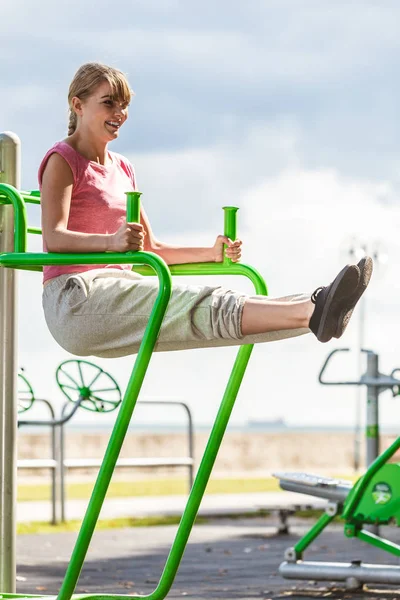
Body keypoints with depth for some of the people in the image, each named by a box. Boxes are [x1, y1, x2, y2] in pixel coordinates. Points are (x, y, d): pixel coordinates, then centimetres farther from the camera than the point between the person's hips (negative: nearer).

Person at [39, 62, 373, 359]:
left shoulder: (122, 169, 22)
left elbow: (151, 248, 23)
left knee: (207, 307, -19)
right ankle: (311, 313, -49)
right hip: (75, 300, -7)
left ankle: (313, 310, -41)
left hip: (115, 294, 7)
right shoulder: (62, 161, -2)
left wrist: (210, 254, 7)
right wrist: (111, 242, -37)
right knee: (201, 306, -29)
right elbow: (54, 237, -18)